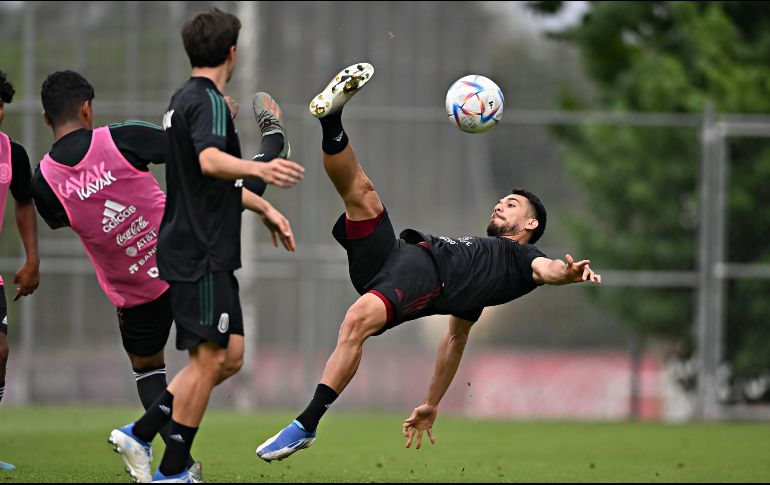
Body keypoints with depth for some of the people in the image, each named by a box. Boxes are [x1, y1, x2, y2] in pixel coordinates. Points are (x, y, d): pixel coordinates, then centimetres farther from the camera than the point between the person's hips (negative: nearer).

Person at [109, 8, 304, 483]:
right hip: (201, 253, -10)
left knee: (230, 353, 11)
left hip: (196, 247, 10)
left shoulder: (184, 98, 16)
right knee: (210, 357, -7)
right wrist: (258, 169, -55)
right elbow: (210, 160, -36)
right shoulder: (208, 101, -15)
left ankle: (139, 434, 12)